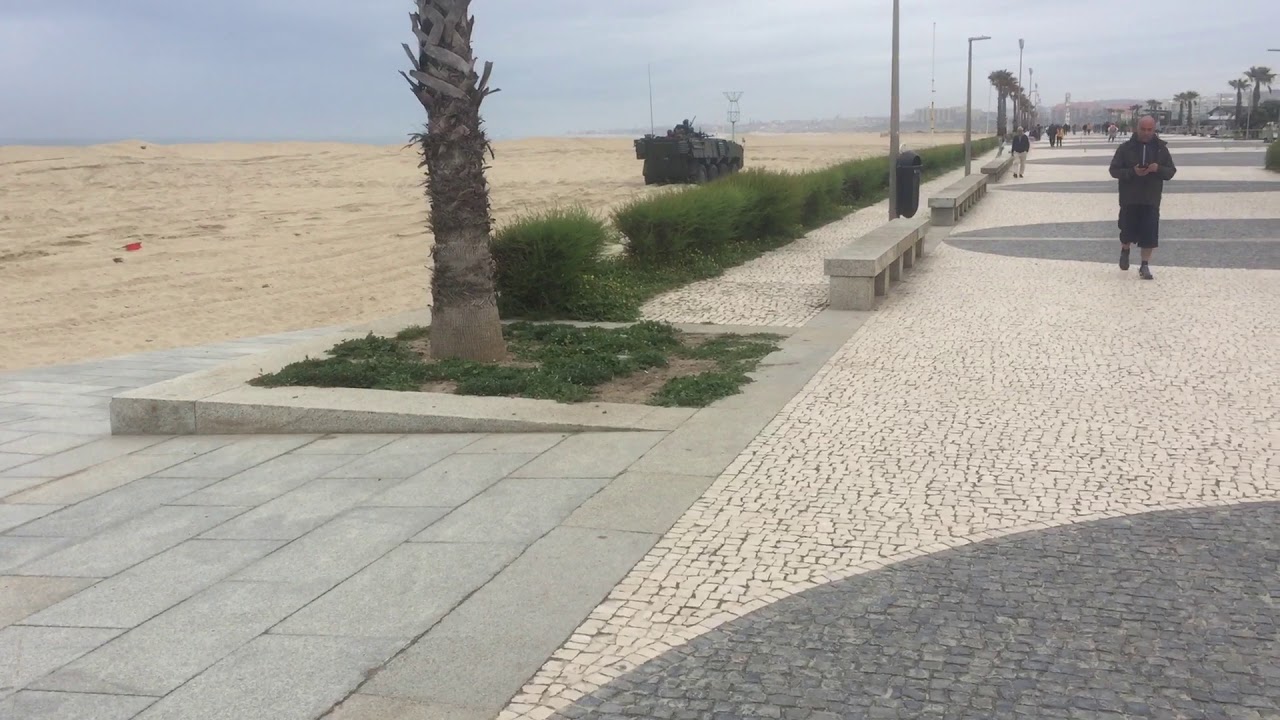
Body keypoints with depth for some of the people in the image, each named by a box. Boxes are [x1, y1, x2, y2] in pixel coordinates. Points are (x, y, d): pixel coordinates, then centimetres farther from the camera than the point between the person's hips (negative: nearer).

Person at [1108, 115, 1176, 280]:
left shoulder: (1161, 148, 3)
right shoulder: (1126, 147, -3)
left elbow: (1171, 172, 6)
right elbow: (1114, 170, -3)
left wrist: (1158, 169, -16)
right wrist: (1132, 172, -20)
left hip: (1151, 200, 1)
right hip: (1129, 199, -1)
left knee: (1149, 234, -4)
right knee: (1128, 231, 6)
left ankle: (1145, 265, 5)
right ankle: (1125, 251, 38)